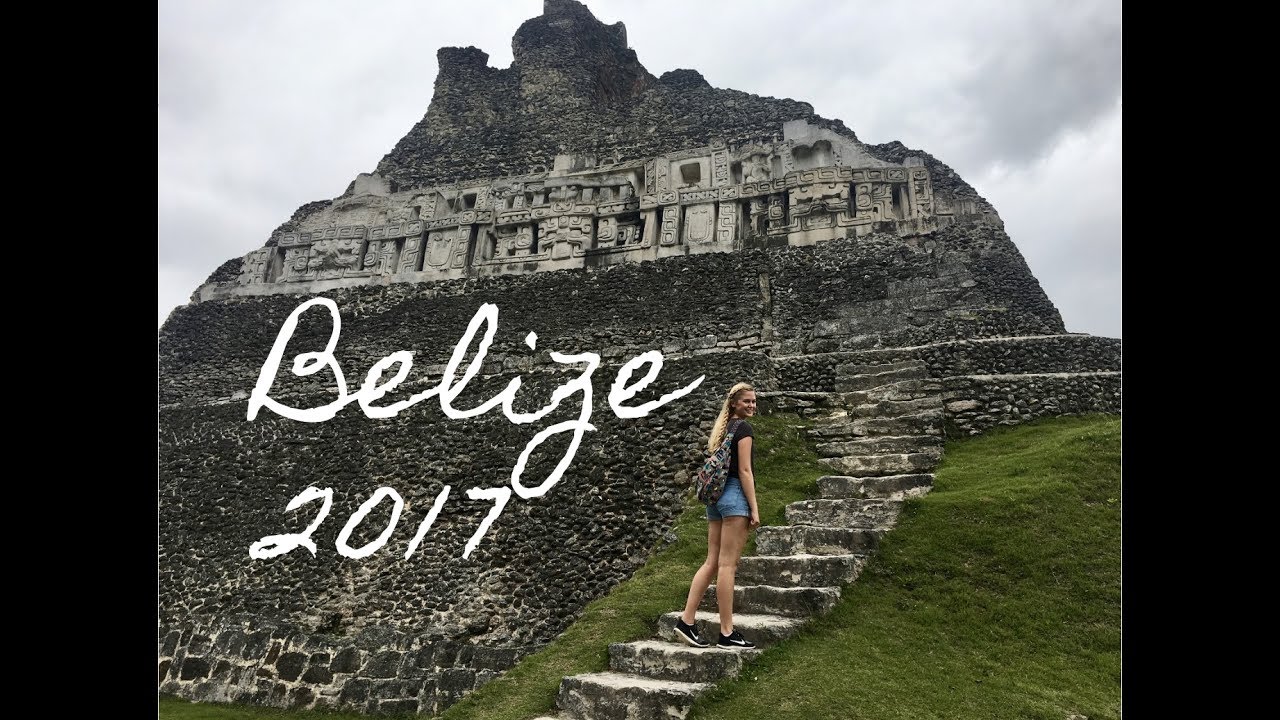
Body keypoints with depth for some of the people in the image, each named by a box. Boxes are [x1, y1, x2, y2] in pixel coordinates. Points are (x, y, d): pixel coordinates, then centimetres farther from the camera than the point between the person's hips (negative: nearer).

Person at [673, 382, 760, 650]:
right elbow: (744, 470, -12)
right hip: (735, 495, -8)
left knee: (712, 562, 9)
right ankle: (727, 634, 0)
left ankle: (686, 621, 6)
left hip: (715, 495, 8)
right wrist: (754, 508, -12)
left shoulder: (722, 427, 19)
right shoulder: (743, 427, -6)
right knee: (727, 565, -6)